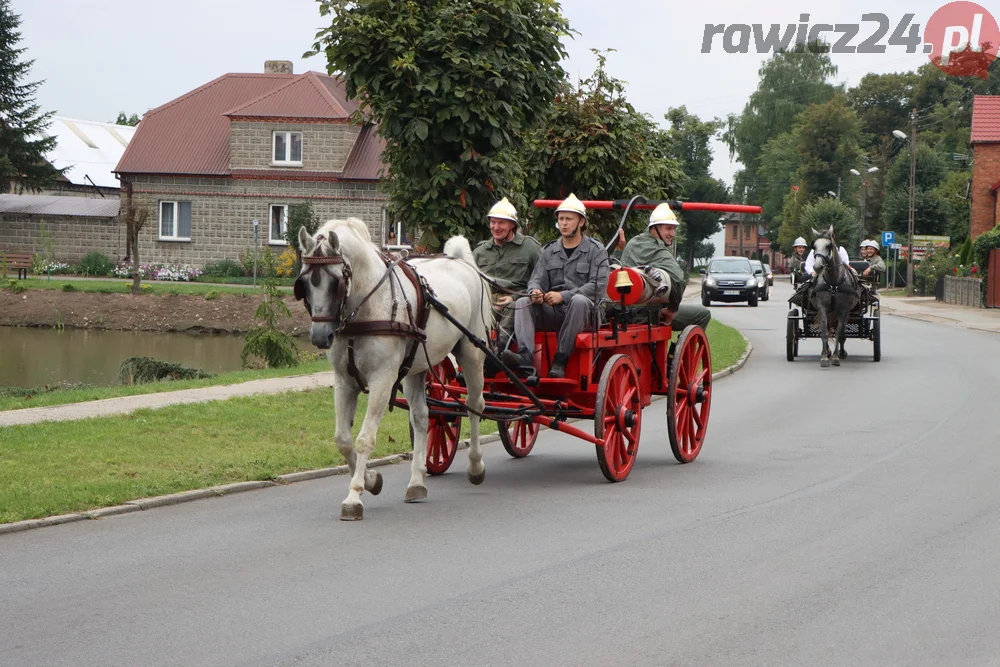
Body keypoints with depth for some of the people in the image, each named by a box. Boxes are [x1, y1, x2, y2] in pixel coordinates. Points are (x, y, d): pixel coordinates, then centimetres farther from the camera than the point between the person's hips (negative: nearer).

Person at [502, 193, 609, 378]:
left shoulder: (596, 250, 3)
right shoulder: (549, 251, 16)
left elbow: (598, 285, -9)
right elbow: (537, 278, 9)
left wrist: (564, 296, -19)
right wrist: (535, 291, -18)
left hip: (583, 313, -4)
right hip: (552, 312, 4)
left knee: (579, 300, -37)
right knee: (522, 302, -21)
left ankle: (560, 360, -34)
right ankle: (525, 355, -42)